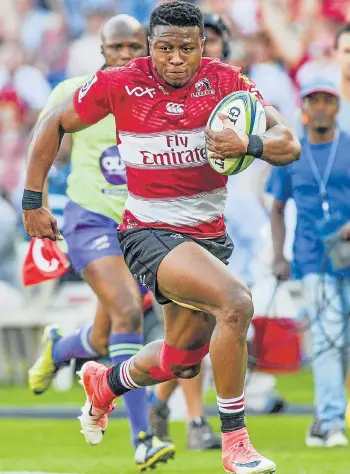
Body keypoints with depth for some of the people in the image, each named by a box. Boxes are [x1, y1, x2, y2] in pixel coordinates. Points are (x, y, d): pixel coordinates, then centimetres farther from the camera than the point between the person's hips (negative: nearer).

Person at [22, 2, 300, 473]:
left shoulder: (225, 81, -8)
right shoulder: (120, 84, -12)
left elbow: (288, 144, -14)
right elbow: (54, 125, 2)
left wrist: (249, 144, -36)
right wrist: (33, 201, 1)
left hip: (209, 235, 5)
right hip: (149, 233, -5)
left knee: (182, 360, 18)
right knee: (236, 301, -29)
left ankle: (105, 383, 51)